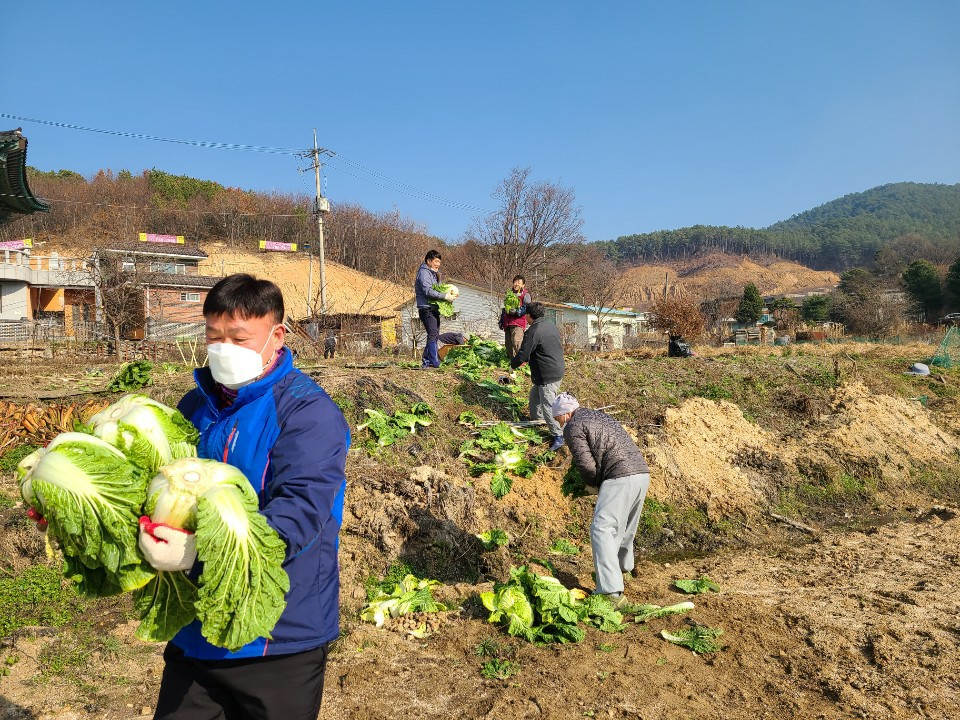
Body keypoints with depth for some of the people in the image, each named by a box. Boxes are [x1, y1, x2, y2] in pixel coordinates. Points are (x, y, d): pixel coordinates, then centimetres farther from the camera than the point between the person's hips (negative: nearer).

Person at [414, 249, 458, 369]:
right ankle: (435, 362, -22)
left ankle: (427, 362, 15)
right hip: (426, 308, -10)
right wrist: (445, 296, -22)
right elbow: (428, 291, -21)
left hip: (434, 309, 10)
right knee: (433, 334, -18)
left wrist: (449, 294, 0)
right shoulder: (424, 272, -9)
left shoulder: (434, 273, 21)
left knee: (434, 336, 9)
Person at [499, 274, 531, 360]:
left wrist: (517, 311, -26)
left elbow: (527, 308, -10)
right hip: (507, 323, 7)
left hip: (518, 323, -7)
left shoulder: (525, 295, 3)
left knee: (516, 342, -24)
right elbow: (504, 309, 31)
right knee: (508, 344, 7)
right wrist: (501, 321, 27)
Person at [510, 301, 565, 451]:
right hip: (558, 370, 10)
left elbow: (522, 355, -18)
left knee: (547, 405, -6)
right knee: (535, 395, 25)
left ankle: (558, 436, -3)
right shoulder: (551, 326, 9)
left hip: (548, 376, -10)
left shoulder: (532, 332, -19)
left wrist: (513, 363, 5)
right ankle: (537, 419, 40)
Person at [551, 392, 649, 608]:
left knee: (602, 529, -10)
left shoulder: (573, 427, 0)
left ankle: (612, 592, -19)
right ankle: (622, 567, 47)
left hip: (620, 477, -9)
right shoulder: (599, 416, 27)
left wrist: (593, 485, 9)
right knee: (624, 527, 27)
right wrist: (598, 483, 24)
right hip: (642, 472, 9)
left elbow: (586, 463, -9)